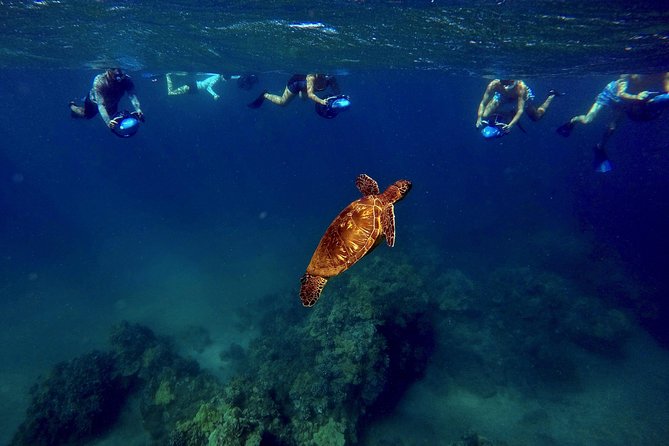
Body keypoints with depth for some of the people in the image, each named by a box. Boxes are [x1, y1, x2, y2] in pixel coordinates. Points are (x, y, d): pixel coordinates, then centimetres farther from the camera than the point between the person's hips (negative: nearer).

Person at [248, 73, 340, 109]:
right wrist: (321, 101, -68)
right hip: (296, 82, -6)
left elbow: (336, 92, -23)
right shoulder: (312, 78, -45)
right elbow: (310, 94, -53)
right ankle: (265, 95, 30)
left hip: (304, 86, 6)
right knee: (282, 102, 9)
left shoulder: (331, 80, -30)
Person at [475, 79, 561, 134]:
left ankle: (551, 95, 39)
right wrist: (479, 119, -53)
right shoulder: (494, 85, -41)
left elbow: (520, 110, -48)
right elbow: (483, 103, -36)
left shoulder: (521, 88, -44)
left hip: (523, 96, -2)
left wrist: (510, 125, -64)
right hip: (503, 97, 2)